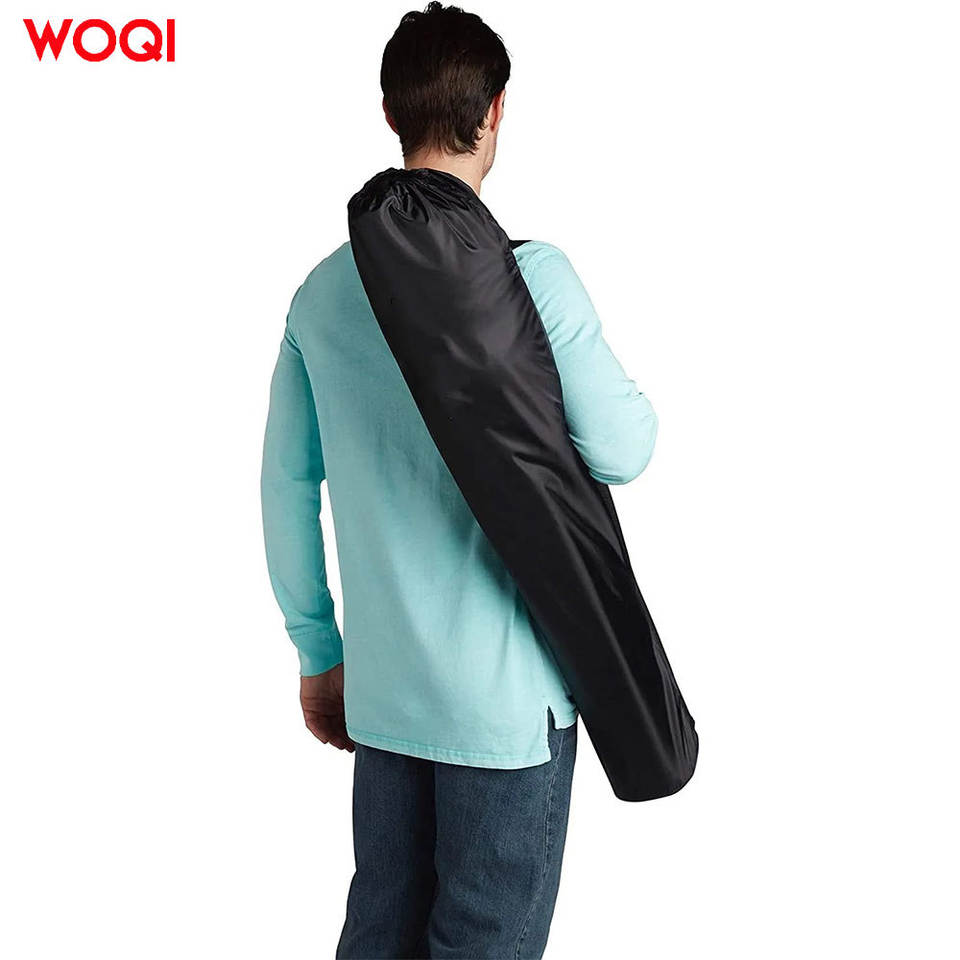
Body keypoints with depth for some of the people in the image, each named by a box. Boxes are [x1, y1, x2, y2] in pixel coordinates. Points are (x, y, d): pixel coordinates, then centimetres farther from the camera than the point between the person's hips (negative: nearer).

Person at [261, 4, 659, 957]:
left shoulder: (323, 289, 3)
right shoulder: (530, 275, -14)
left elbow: (286, 488, 7)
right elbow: (621, 450, -11)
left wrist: (317, 652, 17)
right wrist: (631, 398, 12)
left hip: (379, 688, 6)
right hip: (509, 695, -5)